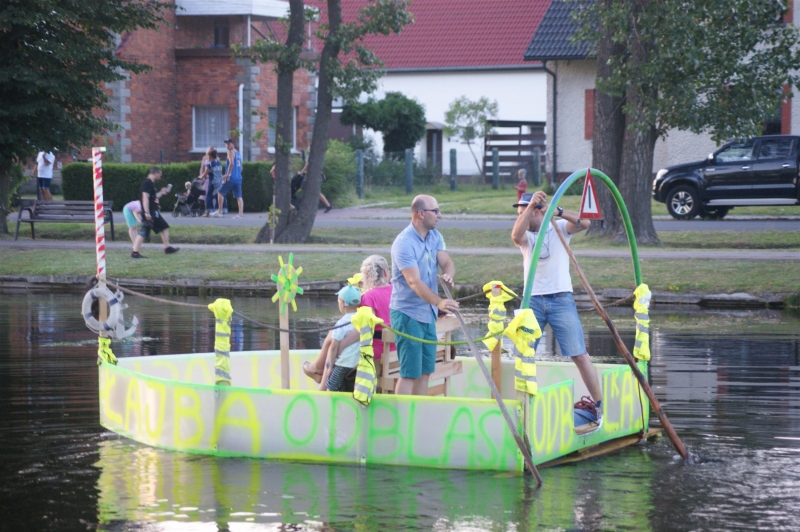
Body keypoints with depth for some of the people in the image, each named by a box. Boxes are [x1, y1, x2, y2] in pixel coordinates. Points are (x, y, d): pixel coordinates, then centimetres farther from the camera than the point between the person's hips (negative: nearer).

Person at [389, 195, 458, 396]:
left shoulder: (435, 236, 7)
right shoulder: (404, 243, -20)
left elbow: (447, 262, -2)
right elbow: (414, 281, -29)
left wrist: (448, 275, -27)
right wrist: (439, 302, -41)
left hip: (428, 314, 8)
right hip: (408, 313, -8)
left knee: (425, 371, 11)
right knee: (410, 372, -10)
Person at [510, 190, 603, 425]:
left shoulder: (559, 228, 2)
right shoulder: (525, 235, 5)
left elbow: (584, 223, -17)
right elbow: (516, 235, -20)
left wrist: (557, 212, -31)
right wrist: (530, 205, -31)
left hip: (561, 300, -2)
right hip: (532, 301, 2)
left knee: (580, 355, -4)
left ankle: (599, 405, 3)